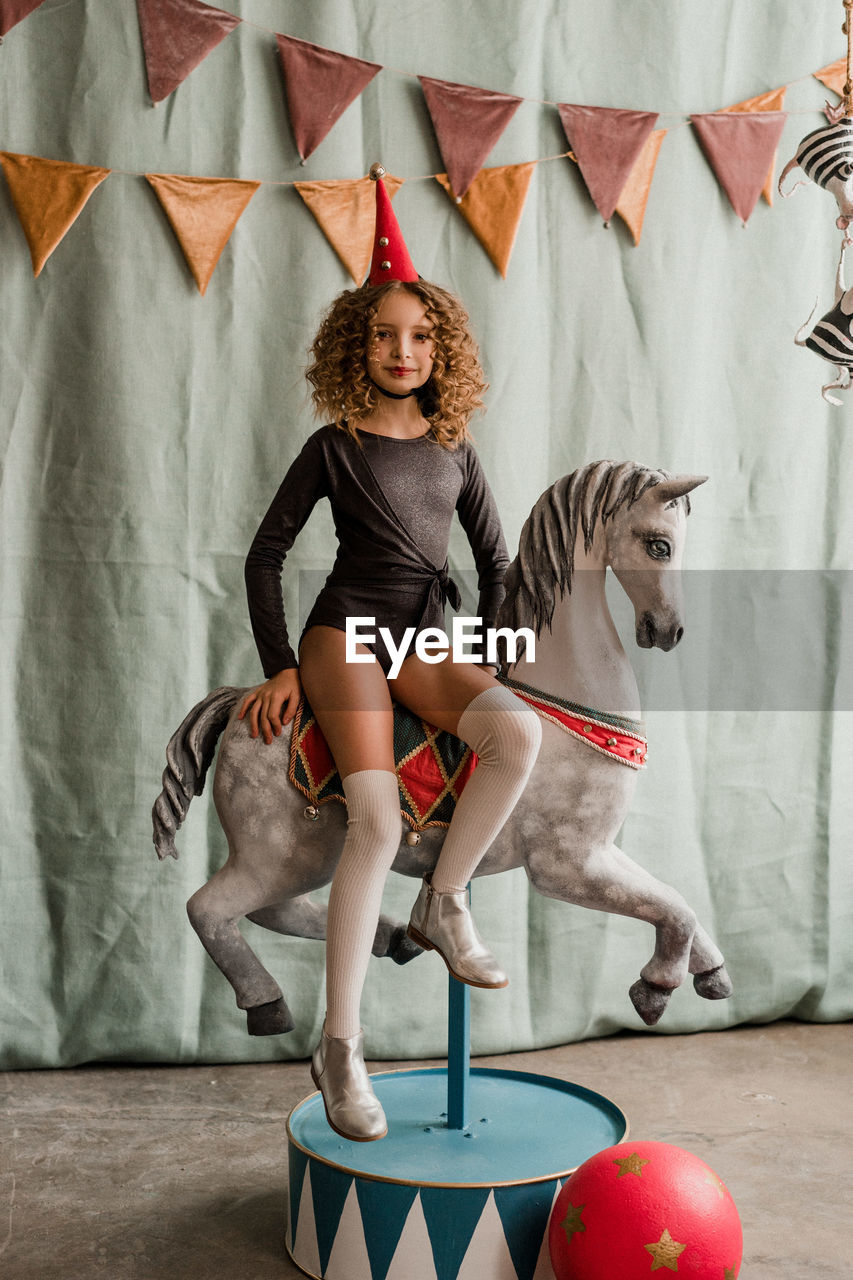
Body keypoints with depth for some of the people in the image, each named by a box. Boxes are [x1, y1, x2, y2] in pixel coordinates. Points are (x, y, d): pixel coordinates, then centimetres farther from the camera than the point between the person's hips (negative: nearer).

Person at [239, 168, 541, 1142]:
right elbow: (265, 556, 2)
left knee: (519, 733, -28)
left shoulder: (454, 449, 12)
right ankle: (339, 1046, -15)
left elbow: (495, 558, 18)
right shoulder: (335, 447, 1)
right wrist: (280, 668, -3)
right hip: (348, 632, -4)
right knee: (376, 819, -22)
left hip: (427, 640, 4)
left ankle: (442, 904, -8)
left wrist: (488, 655, 10)